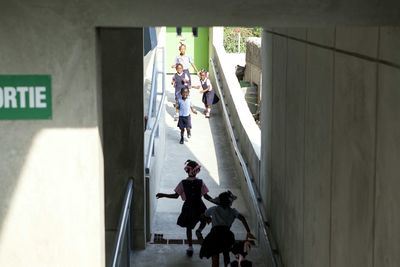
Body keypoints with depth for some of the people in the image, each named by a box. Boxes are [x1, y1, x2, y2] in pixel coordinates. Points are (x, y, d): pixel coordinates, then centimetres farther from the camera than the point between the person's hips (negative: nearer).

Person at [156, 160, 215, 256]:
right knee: (204, 221, 25)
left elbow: (176, 195, -9)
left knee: (189, 227, 18)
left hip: (188, 208, 1)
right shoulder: (200, 182, -13)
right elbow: (206, 196, -11)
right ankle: (199, 230, -8)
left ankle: (190, 247, 17)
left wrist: (163, 195, 1)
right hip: (199, 207, 0)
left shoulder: (183, 183, -13)